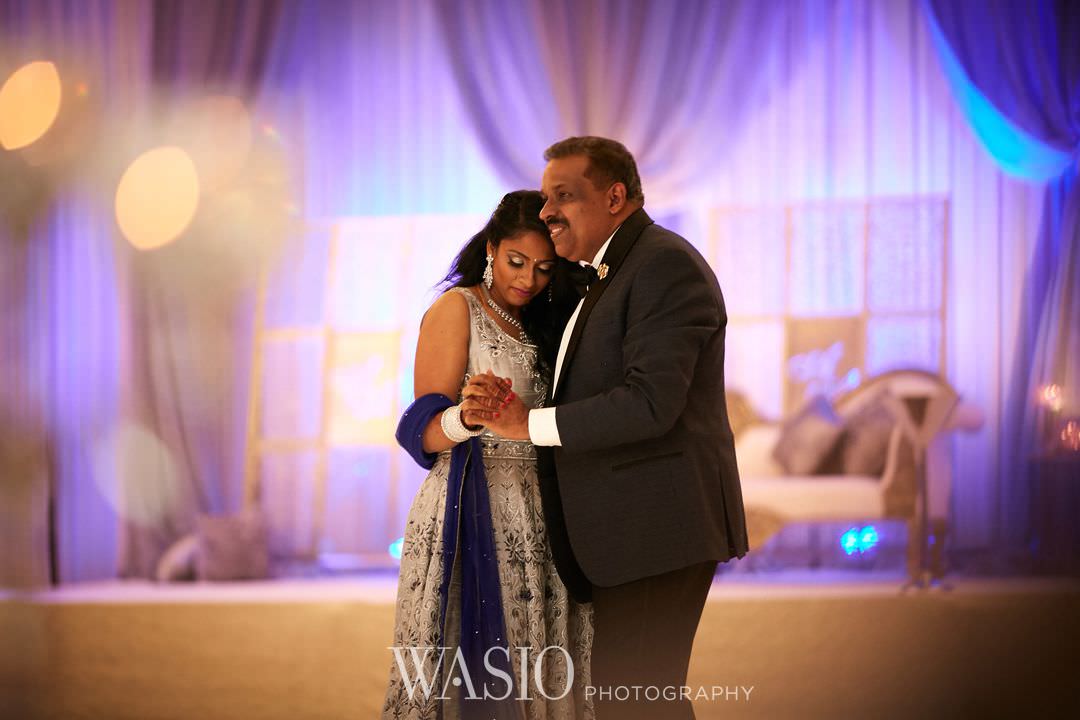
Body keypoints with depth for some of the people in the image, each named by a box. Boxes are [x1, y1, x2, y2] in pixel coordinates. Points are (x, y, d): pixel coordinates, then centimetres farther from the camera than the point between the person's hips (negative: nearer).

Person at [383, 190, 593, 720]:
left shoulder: (544, 323, 17)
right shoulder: (458, 308, -2)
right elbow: (425, 431, -10)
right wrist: (466, 418, -30)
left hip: (539, 520, 6)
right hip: (474, 513, -6)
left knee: (533, 672, 3)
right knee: (470, 662, -8)